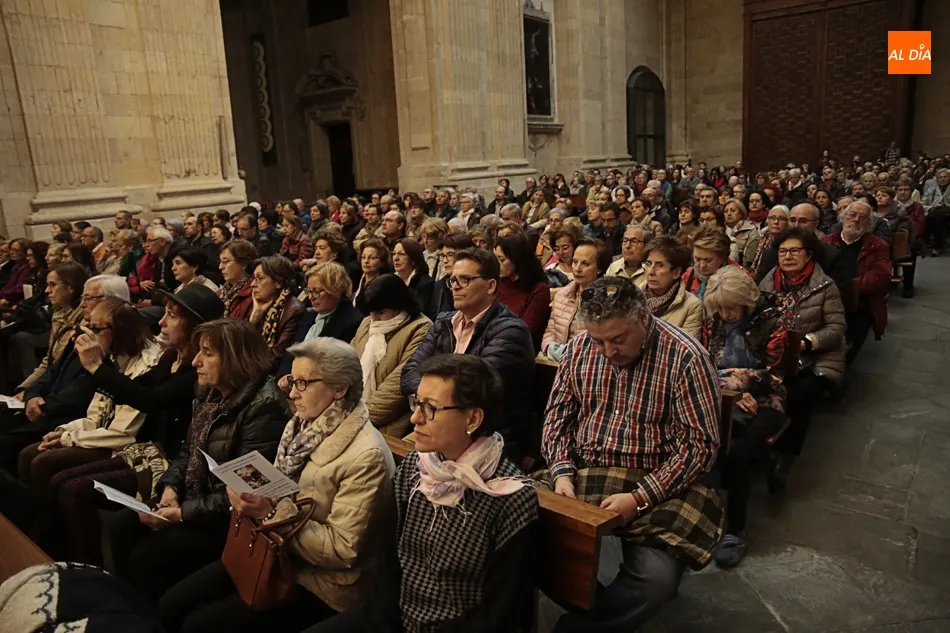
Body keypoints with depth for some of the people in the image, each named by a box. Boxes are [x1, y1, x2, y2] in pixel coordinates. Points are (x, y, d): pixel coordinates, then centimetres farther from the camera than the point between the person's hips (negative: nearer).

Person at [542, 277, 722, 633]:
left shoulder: (685, 357, -13)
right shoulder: (580, 348, 2)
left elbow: (700, 444, -13)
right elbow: (558, 415, 9)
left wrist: (639, 498, -20)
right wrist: (562, 472, -9)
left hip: (657, 487, -3)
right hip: (581, 475, 4)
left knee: (657, 579, -27)